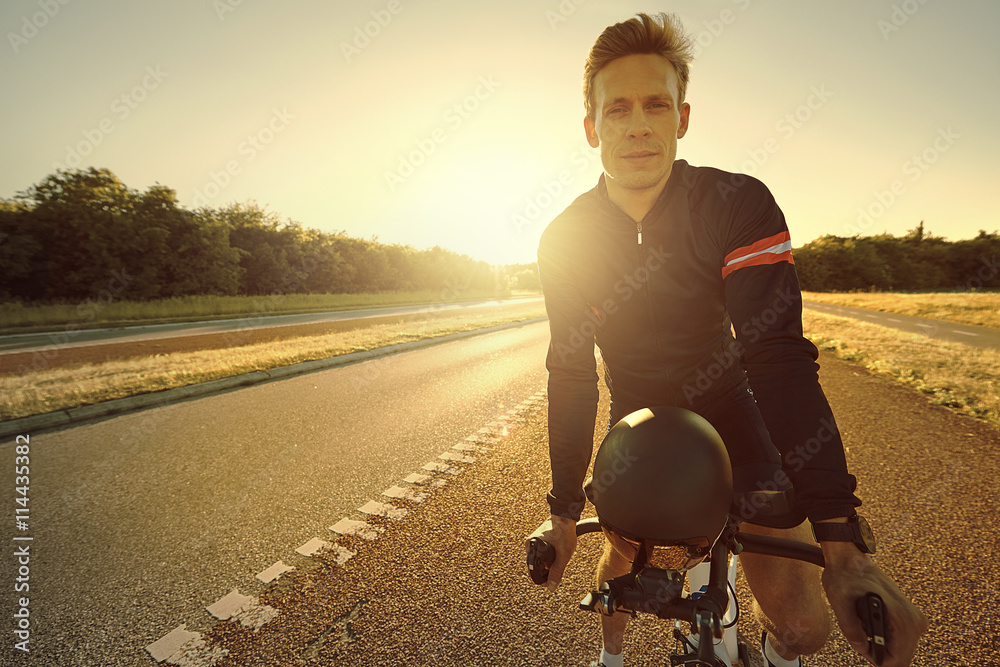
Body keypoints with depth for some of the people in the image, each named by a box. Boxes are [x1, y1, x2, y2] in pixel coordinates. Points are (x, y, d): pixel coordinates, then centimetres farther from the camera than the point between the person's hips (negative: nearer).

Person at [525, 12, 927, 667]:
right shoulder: (564, 241, -15)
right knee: (620, 563, 4)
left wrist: (842, 540, -33)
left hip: (725, 409, -1)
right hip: (638, 420, 2)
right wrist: (563, 513, -12)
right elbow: (571, 376, -12)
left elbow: (778, 356, -27)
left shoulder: (737, 204, -21)